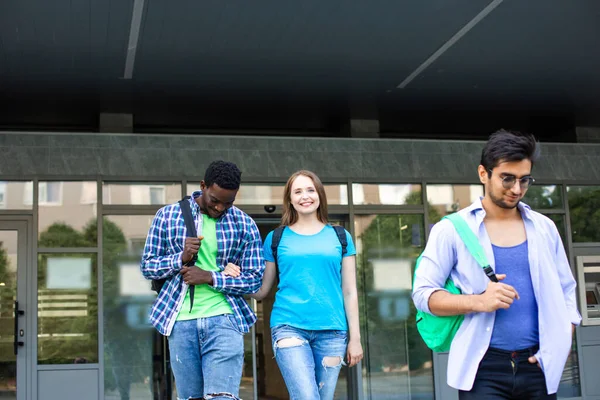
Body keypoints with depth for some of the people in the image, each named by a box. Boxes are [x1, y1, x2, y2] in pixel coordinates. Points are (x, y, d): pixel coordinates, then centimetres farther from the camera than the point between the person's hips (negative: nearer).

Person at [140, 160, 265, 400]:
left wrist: (210, 277, -12)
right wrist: (180, 258, -13)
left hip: (224, 320, -1)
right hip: (181, 321, 1)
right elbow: (147, 266, 6)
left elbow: (254, 279, 1)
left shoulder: (244, 225, 2)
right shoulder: (168, 216, 3)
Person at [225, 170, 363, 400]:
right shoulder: (276, 238, 8)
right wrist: (236, 279, -8)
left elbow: (349, 292, 10)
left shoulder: (340, 237, 10)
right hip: (289, 326, -2)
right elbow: (261, 290, 11)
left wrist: (355, 337, 6)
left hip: (331, 331, 2)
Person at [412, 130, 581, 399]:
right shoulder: (452, 230, -2)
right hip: (483, 369, -3)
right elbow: (423, 293, -5)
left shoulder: (544, 228, 9)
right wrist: (478, 301, -19)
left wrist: (560, 346, 0)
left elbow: (566, 292, 15)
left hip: (538, 367, 4)